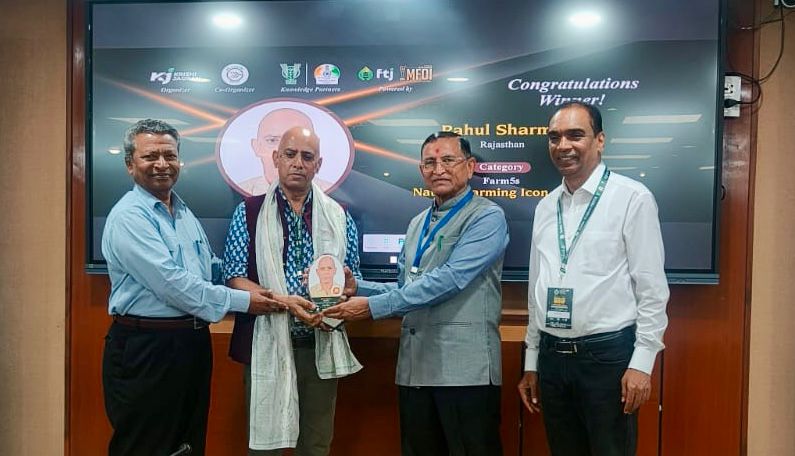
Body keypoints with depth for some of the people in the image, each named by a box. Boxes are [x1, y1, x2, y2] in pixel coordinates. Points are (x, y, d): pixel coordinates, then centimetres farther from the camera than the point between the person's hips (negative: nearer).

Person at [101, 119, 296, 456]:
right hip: (145, 349, -8)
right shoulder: (128, 217, -15)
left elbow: (210, 268, 20)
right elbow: (172, 284, -22)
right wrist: (242, 301, -17)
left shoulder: (184, 213, 12)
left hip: (194, 342, 8)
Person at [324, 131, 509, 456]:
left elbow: (449, 279, -20)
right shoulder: (417, 224, 16)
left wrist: (374, 306, -20)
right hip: (414, 367, 7)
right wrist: (357, 288, 2)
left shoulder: (487, 217, -8)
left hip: (464, 368, -7)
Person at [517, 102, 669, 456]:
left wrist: (642, 362, -11)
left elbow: (652, 287, -8)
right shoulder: (546, 206, 9)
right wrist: (531, 361, 14)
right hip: (552, 356, 5)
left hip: (608, 355, -5)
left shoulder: (632, 198, -8)